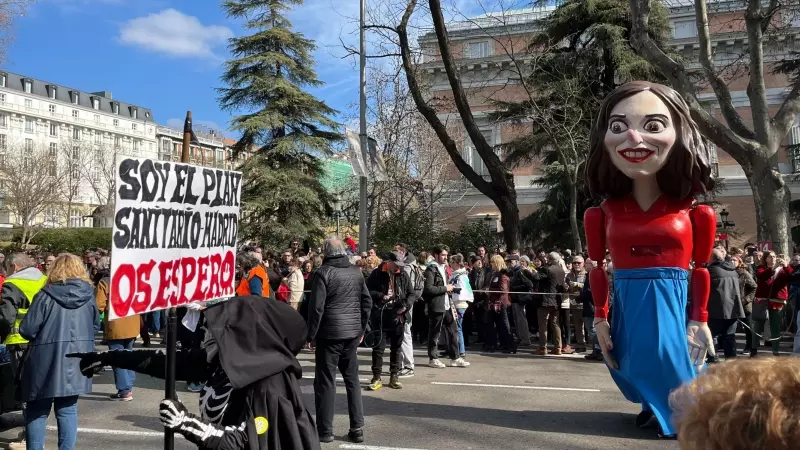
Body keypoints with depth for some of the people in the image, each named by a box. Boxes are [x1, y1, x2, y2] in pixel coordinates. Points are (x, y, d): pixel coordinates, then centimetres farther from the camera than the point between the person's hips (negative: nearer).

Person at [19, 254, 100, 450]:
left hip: (46, 362, -3)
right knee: (68, 410, 13)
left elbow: (27, 329, -10)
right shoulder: (89, 296, 0)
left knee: (37, 411, 11)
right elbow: (95, 326, 11)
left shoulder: (46, 296, -12)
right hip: (76, 362, 4)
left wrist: (44, 333, 9)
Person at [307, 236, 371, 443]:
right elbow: (367, 302, 12)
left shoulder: (323, 273, -8)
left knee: (325, 381, 3)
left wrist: (311, 334, -5)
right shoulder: (356, 272, 9)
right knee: (352, 379, 12)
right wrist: (362, 329, 19)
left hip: (329, 333, -5)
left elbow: (316, 307, -13)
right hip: (352, 332, 5)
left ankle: (325, 430, 8)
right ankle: (357, 428, 13)